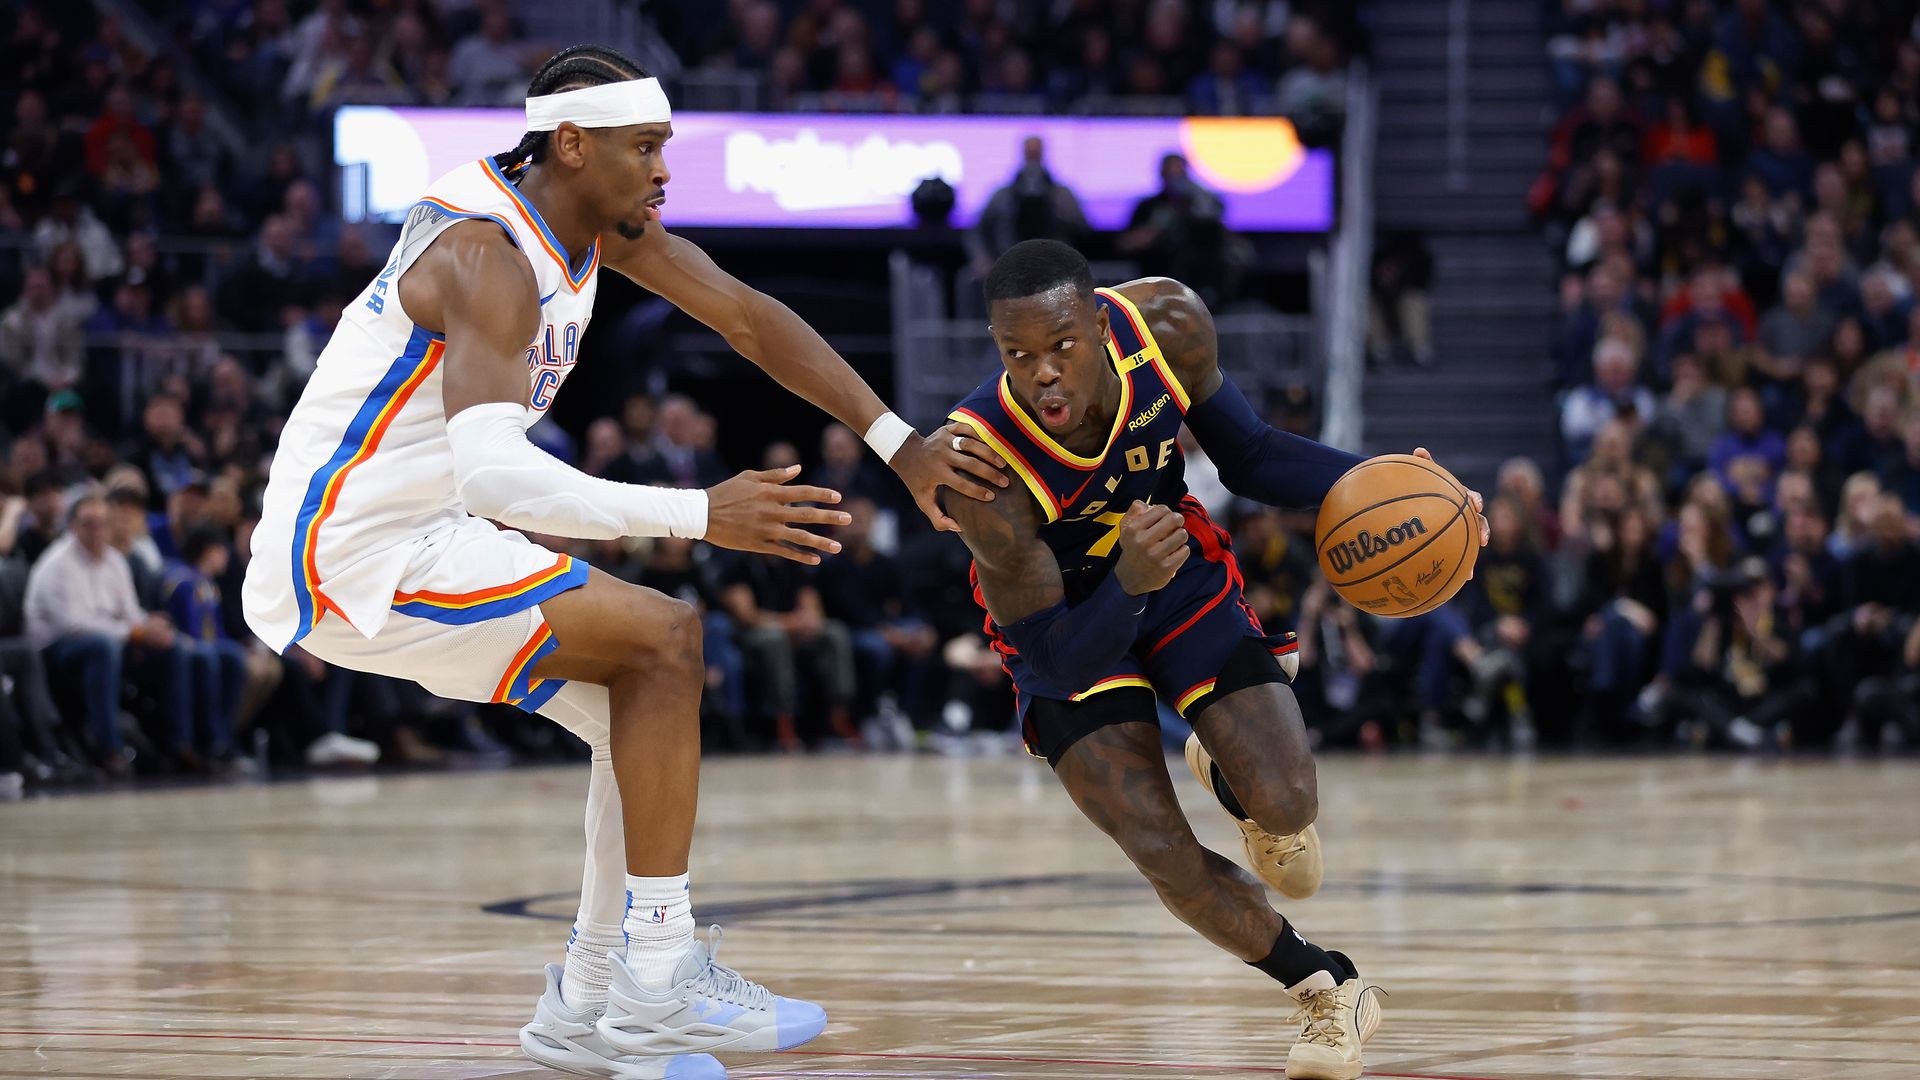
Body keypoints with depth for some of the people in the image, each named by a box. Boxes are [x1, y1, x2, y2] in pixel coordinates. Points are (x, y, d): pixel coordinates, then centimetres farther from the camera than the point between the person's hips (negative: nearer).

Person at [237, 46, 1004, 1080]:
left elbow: (751, 321, 9)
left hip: (425, 527, 10)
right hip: (354, 557, -10)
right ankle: (660, 982, -13)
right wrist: (700, 514, -38)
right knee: (665, 640, -15)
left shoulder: (601, 220, 4)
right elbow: (491, 472, -37)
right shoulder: (491, 260, -25)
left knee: (647, 699, 10)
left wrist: (900, 444, 1)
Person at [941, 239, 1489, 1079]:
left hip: (1179, 568, 3)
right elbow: (1060, 664, -30)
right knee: (1162, 852, -14)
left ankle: (1225, 774, 26)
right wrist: (1129, 584, -50)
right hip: (1067, 622, -2)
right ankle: (1329, 991, 13)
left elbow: (1248, 456, -6)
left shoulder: (1168, 325, -26)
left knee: (1283, 807, -14)